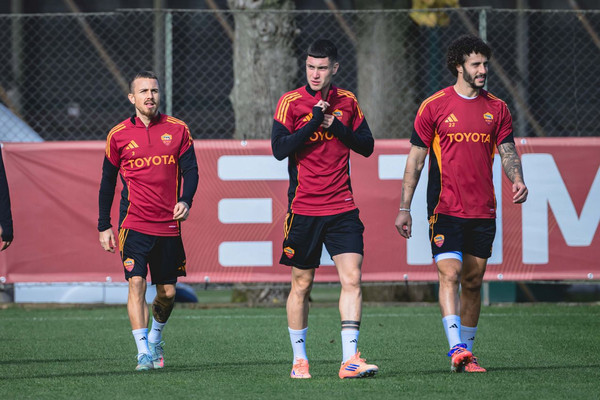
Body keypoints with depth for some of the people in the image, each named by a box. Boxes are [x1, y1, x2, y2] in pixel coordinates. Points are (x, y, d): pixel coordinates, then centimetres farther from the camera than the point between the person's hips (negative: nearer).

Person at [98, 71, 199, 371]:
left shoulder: (177, 130, 4)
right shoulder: (118, 135, 3)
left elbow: (190, 169, 5)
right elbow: (107, 180, 11)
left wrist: (185, 201, -15)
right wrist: (104, 226, 9)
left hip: (168, 224, 2)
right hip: (133, 223, -2)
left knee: (167, 292, 8)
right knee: (136, 282, -17)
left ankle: (155, 338, 35)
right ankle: (143, 352, -19)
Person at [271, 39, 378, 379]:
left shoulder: (348, 102, 8)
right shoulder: (291, 102, -2)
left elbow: (367, 146, 8)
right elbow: (279, 149, -11)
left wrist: (337, 127, -8)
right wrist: (314, 122, -18)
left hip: (342, 207, 2)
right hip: (304, 208, -2)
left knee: (352, 278, -10)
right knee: (301, 284, 5)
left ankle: (350, 358, -11)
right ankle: (299, 358, 17)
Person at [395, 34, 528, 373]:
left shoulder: (497, 109, 8)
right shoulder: (434, 106, -1)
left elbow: (508, 152, 10)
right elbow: (416, 159, 2)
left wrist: (517, 179, -13)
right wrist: (404, 208, 1)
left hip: (483, 211, 4)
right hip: (445, 209, -4)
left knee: (473, 281, 7)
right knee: (450, 273, -17)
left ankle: (466, 350, 16)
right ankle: (456, 347, -24)